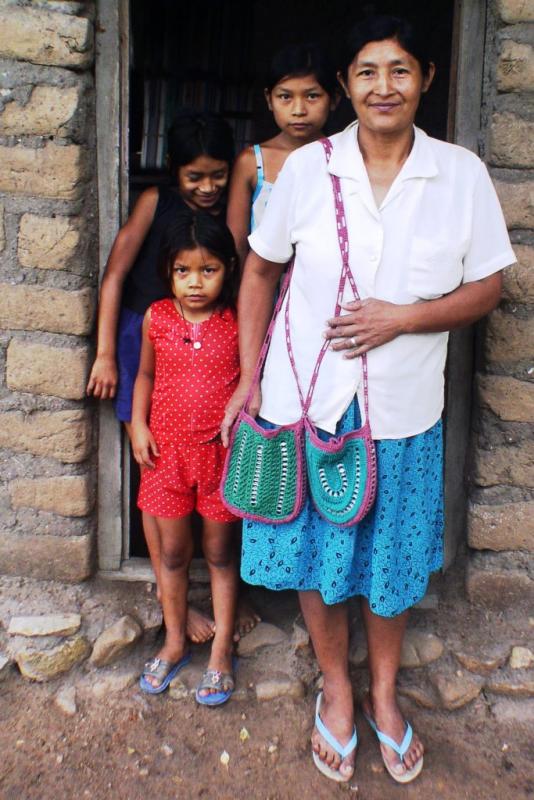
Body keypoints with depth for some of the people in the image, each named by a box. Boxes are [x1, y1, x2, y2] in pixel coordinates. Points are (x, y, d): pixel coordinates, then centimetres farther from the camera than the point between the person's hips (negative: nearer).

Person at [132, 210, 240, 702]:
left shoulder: (238, 322, -8)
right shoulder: (156, 318, -2)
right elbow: (146, 374, 10)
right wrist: (138, 425, 0)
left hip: (221, 451, -2)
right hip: (167, 450, 2)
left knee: (221, 552, 11)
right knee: (173, 551, 14)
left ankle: (222, 649, 28)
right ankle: (175, 642, 34)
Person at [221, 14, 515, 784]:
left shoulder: (463, 174, -4)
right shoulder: (306, 168, -4)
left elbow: (486, 288, 1)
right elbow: (260, 269, 5)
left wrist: (402, 318, -16)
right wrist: (249, 380, 1)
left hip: (402, 410, 0)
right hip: (305, 399, 0)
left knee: (393, 563, 16)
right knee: (316, 556, 13)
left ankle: (383, 693, 44)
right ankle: (336, 688, 40)